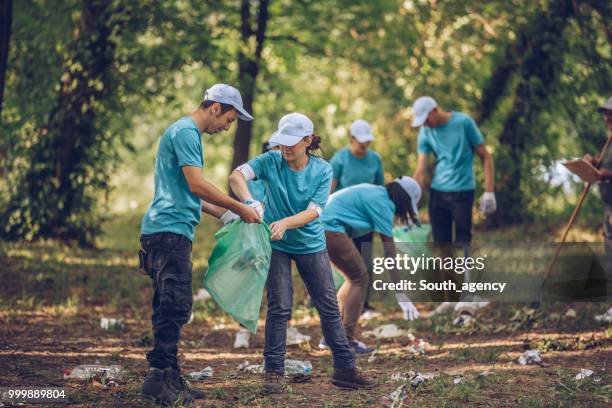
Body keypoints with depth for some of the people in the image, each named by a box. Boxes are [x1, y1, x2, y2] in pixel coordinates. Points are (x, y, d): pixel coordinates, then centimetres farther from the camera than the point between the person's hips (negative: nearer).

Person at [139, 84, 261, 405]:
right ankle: (159, 376, -14)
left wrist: (228, 213, 22)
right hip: (170, 230, -11)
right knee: (175, 306, -13)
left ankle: (170, 380, 12)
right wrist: (240, 209, -9)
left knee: (169, 309, 10)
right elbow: (197, 186, -17)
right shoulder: (186, 132, -9)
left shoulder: (187, 132, 23)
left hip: (170, 231, 11)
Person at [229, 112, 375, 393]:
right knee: (279, 308, -4)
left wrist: (285, 223, -38)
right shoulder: (271, 162, -12)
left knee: (329, 307, 4)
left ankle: (345, 369, 12)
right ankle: (273, 372, 5)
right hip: (276, 245, -1)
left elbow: (313, 211, -20)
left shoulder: (322, 170, -11)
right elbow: (236, 176, -26)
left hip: (311, 244, 2)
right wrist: (249, 202, -46)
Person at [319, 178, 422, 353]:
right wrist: (400, 293, -12)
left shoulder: (375, 193, 18)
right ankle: (347, 341, -5)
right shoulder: (383, 203, -10)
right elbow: (389, 251, -12)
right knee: (360, 279, -3)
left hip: (319, 227, 10)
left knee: (355, 278, 15)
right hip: (329, 229, -10)